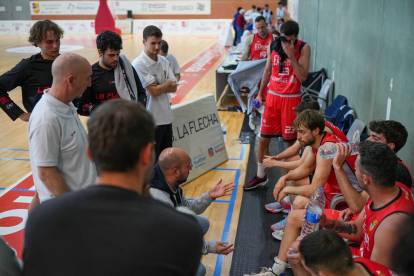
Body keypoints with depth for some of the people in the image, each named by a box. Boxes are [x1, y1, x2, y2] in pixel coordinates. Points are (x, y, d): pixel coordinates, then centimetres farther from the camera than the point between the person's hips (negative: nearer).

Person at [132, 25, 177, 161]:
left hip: (166, 117, 7)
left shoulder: (164, 61, 8)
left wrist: (158, 87, -12)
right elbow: (154, 92, -18)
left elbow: (174, 87, 3)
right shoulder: (139, 64, -14)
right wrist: (168, 83, -2)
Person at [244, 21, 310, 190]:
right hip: (273, 96, 4)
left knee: (290, 141, 5)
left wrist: (291, 55, -23)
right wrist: (260, 93, 15)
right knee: (264, 138, 5)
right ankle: (260, 176, 20)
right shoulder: (272, 46, 4)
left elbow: (303, 76, -17)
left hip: (291, 99, -3)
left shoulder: (303, 48, -8)